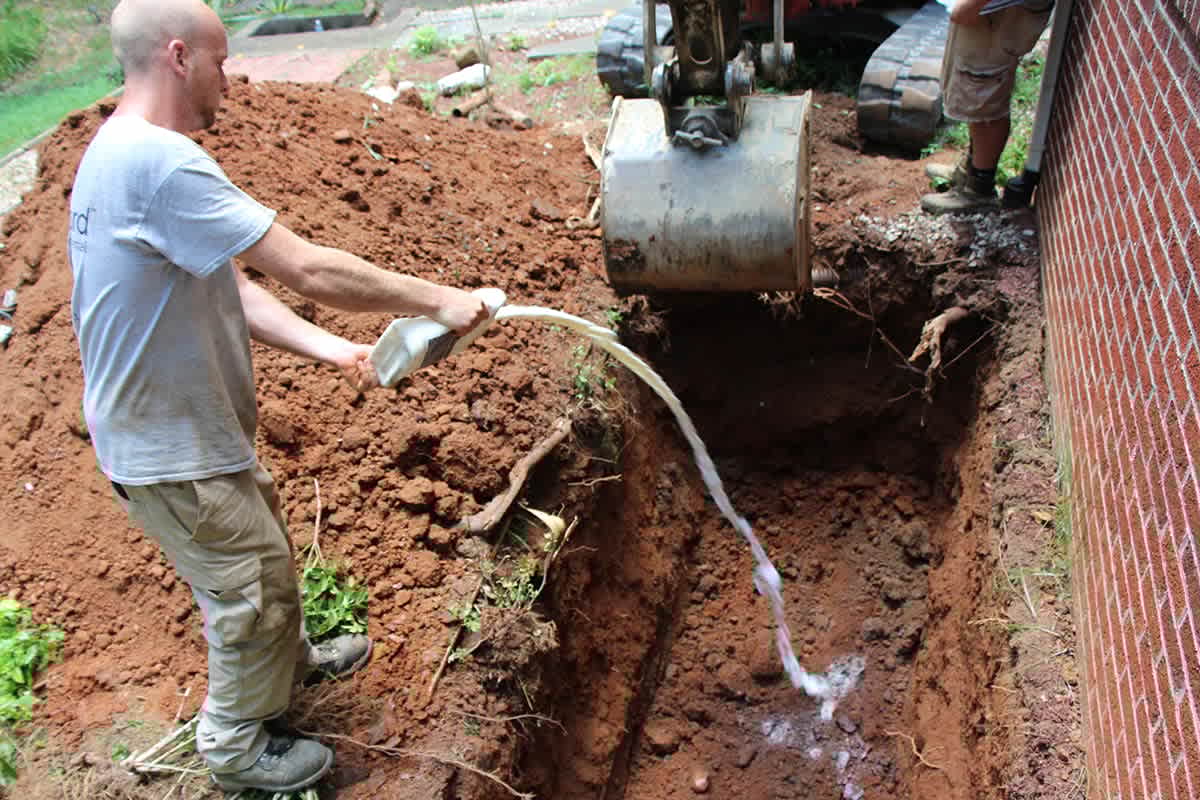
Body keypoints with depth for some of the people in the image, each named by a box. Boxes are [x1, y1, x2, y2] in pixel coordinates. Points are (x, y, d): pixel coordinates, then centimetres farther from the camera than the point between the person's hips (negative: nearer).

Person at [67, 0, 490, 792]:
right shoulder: (162, 162, -30)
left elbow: (231, 289, 4)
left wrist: (333, 349, -4)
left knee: (265, 551, 28)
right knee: (252, 589, 10)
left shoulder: (120, 154, 6)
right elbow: (310, 270, -32)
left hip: (191, 424, 10)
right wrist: (439, 300, -21)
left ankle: (289, 658, 54)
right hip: (172, 452, -10)